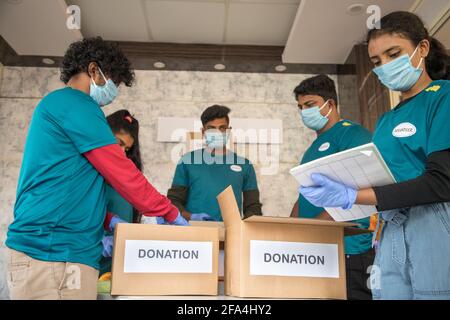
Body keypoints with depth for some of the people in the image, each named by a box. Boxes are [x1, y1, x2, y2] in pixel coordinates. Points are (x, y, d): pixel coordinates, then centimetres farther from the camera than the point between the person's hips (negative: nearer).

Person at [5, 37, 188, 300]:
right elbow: (122, 173, -12)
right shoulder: (75, 104, -10)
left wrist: (107, 221, 13)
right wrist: (170, 212, -1)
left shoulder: (55, 106, 22)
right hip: (55, 253, -10)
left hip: (45, 248, 10)